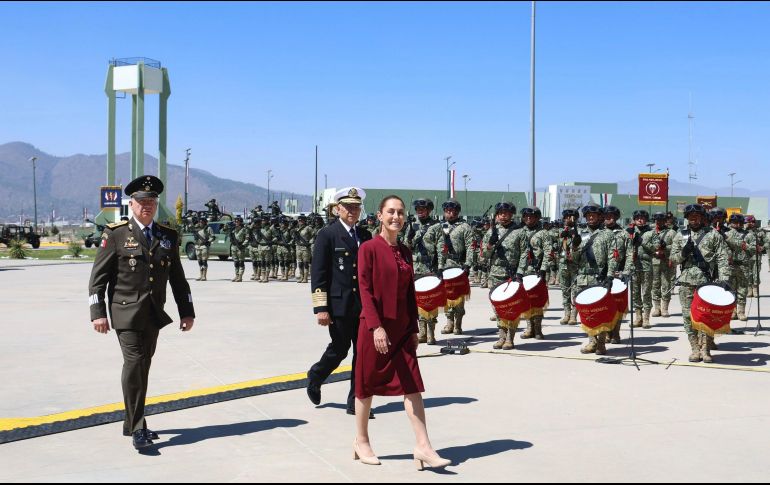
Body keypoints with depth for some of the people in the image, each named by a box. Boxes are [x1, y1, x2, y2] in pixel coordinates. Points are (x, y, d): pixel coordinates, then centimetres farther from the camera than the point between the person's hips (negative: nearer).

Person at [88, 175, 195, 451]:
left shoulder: (168, 237, 10)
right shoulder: (116, 234, -1)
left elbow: (177, 278, 15)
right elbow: (98, 276, -3)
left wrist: (186, 312, 11)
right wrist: (98, 312, -10)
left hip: (153, 315, 4)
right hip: (126, 312, -4)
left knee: (143, 367, 9)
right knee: (134, 363, -13)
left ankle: (132, 424, 22)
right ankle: (137, 430, -9)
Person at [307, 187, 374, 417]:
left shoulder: (365, 236, 13)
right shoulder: (327, 235, -4)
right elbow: (318, 274, -7)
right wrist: (321, 308, -13)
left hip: (364, 305, 5)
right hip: (339, 305, -5)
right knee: (339, 350, 3)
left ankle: (356, 402, 13)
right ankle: (315, 377, 33)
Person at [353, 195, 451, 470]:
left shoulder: (405, 252, 9)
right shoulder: (369, 248, -8)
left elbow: (410, 292, 13)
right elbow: (365, 290, -13)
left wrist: (414, 329, 10)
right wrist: (376, 326, -21)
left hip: (401, 328, 5)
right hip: (375, 327, -5)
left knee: (412, 386, -1)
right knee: (367, 384, 7)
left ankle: (423, 447, -1)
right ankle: (361, 442, 23)